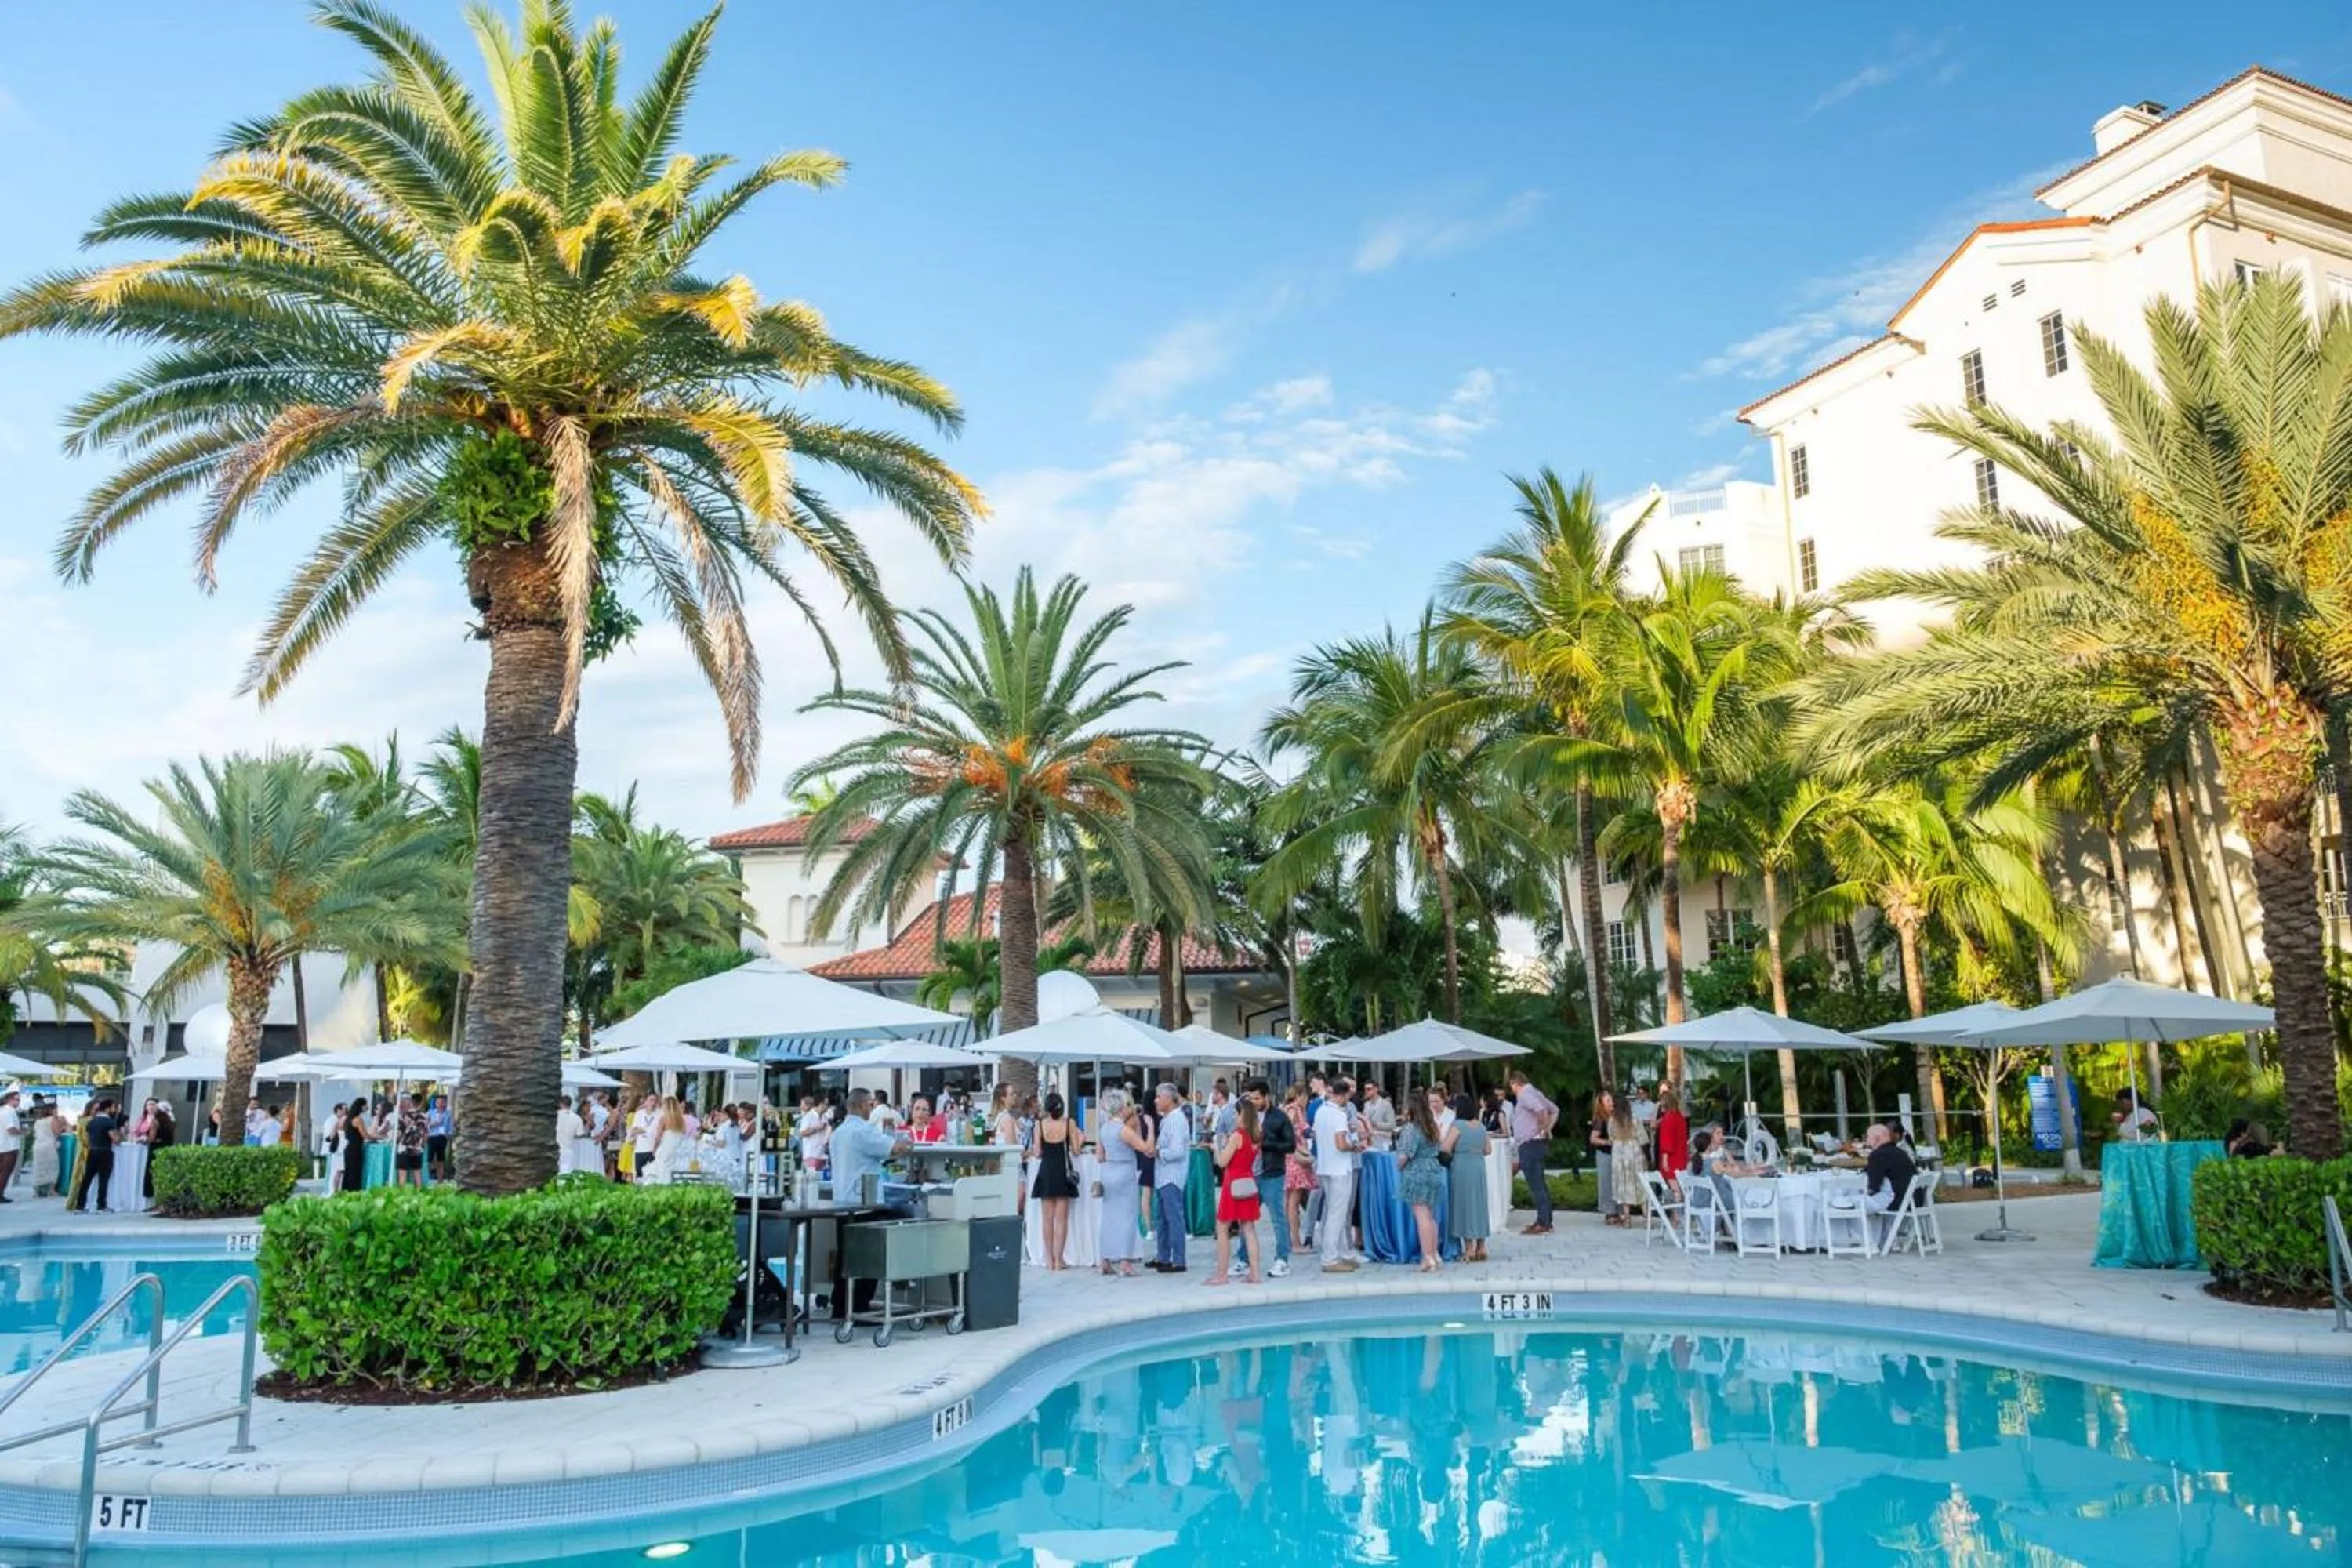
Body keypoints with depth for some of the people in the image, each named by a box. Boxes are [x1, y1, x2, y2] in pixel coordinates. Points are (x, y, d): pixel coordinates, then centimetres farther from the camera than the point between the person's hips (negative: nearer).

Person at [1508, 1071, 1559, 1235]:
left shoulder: (1524, 1095, -13)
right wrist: (1548, 1129, 15)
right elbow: (1555, 1110, 25)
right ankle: (1546, 1221, 19)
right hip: (1539, 1143, 10)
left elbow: (1540, 1109, -31)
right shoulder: (1534, 1093, 17)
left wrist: (1544, 1127, -16)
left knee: (1536, 1186, -9)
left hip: (1530, 1145, -10)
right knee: (1540, 1184, 14)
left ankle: (1542, 1224, -9)